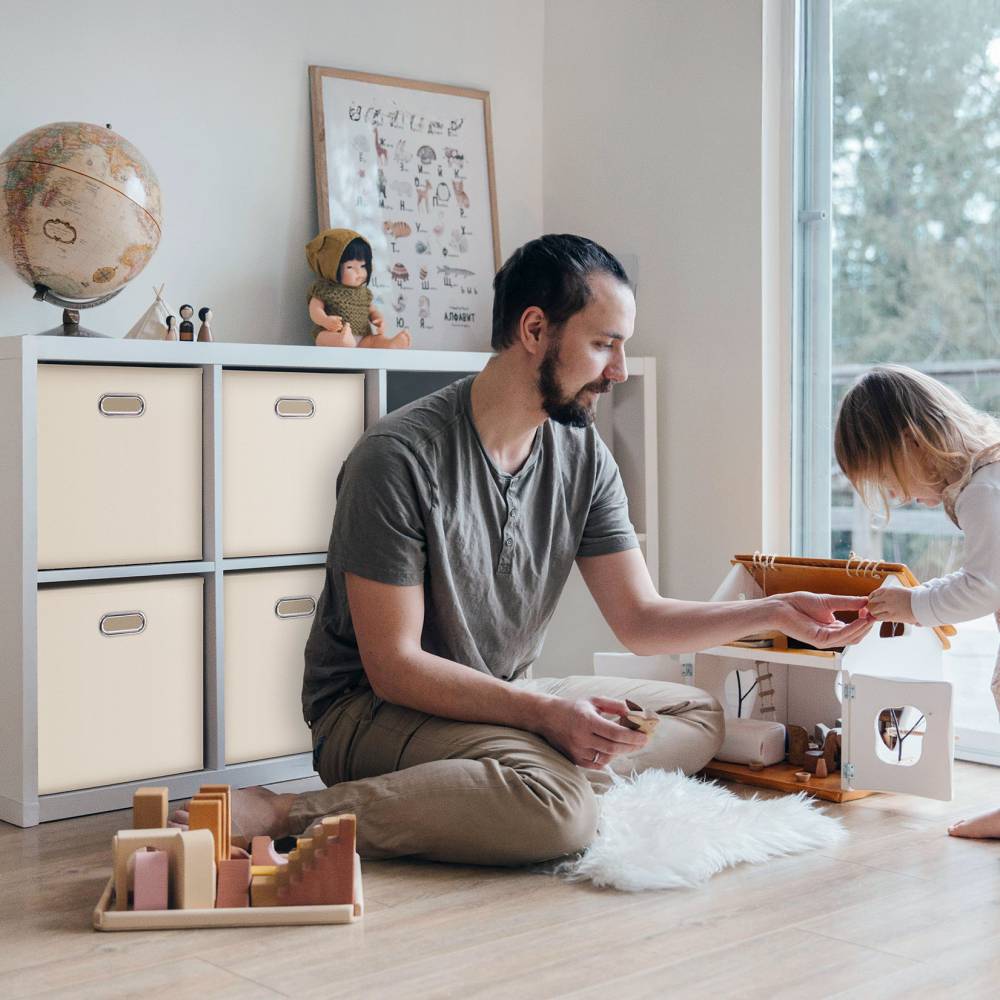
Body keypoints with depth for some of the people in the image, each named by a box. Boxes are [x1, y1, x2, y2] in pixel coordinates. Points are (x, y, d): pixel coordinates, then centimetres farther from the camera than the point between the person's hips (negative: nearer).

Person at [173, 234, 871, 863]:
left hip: (505, 700, 8)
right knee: (557, 809, -34)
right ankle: (292, 816, -27)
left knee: (699, 717, 3)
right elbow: (393, 665, -20)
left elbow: (641, 618, 5)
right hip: (375, 709, -8)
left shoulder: (583, 456, 2)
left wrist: (774, 614, -9)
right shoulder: (401, 457, -20)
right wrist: (543, 712, -30)